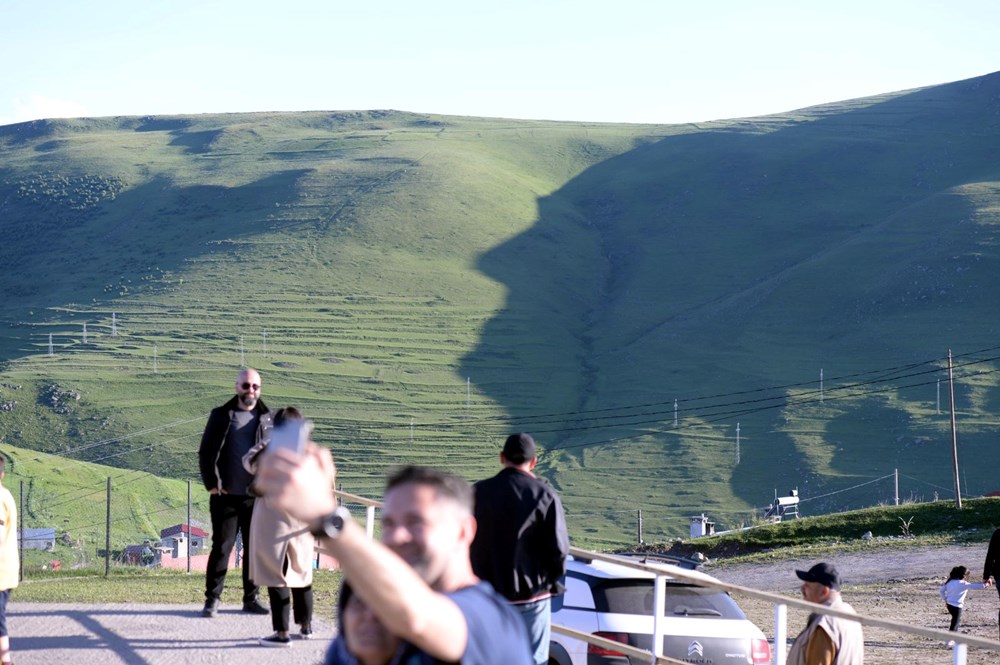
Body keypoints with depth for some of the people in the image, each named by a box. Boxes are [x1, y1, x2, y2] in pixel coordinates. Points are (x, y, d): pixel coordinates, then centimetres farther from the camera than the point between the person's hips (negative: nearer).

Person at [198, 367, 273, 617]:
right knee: (221, 547, -1)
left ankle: (251, 598, 17)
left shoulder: (269, 419, 8)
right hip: (226, 496, -2)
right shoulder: (221, 416, 4)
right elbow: (206, 453, 2)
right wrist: (212, 483, -7)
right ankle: (212, 599, 6)